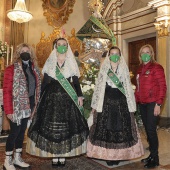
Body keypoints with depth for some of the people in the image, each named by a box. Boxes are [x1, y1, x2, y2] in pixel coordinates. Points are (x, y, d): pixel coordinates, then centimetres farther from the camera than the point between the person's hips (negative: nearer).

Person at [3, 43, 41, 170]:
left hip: (27, 106, 6)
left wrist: (35, 105, 6)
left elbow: (36, 88, 10)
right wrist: (8, 110, -17)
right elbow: (6, 91, -14)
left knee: (22, 132, 14)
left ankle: (17, 158, 27)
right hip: (16, 107, -6)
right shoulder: (12, 69, -11)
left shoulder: (34, 69, 9)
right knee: (15, 132, 0)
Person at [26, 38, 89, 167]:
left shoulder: (72, 63, 10)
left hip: (68, 99, 0)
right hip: (52, 98, 0)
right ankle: (54, 156, 10)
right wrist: (42, 98, 2)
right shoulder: (50, 62, 9)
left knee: (67, 126, -1)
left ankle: (63, 155, 10)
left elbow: (76, 81, 8)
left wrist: (79, 95, -2)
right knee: (51, 126, -1)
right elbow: (45, 81, 7)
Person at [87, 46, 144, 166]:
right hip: (106, 102, -1)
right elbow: (98, 87, 5)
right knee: (105, 128, 1)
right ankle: (108, 156, 13)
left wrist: (131, 106, 6)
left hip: (121, 102, 1)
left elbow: (128, 88, 9)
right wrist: (95, 105, 3)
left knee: (121, 129, 4)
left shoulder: (124, 69, 8)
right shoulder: (104, 69, 5)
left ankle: (119, 155, 17)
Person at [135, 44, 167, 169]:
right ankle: (152, 155, 24)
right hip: (142, 103, 7)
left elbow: (162, 87, -11)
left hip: (152, 103, -6)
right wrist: (136, 100, 9)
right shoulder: (140, 69, 14)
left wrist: (158, 104, -16)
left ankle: (155, 158, 10)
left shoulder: (156, 67, -6)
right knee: (147, 129, 11)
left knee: (151, 130, -4)